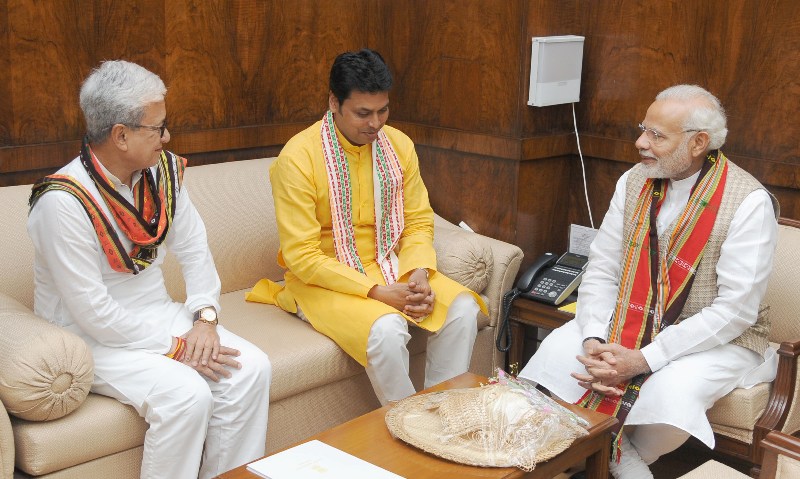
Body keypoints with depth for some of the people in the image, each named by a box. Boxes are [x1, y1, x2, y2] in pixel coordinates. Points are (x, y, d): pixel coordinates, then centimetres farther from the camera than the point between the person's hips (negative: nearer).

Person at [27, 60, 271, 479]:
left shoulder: (162, 171, -1)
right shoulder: (63, 202, -23)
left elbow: (193, 248, 6)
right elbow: (93, 313, -23)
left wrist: (205, 318, -9)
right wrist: (175, 348, -19)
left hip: (159, 316, 7)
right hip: (92, 338, -7)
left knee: (251, 367, -13)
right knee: (187, 394, -29)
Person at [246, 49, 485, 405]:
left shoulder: (399, 145, 1)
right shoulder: (298, 157, -16)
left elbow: (419, 221, 6)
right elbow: (302, 257, -18)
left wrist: (419, 274, -15)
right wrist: (377, 292, -23)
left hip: (390, 268, 6)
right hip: (323, 280, -5)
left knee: (462, 309, -17)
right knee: (386, 330, -32)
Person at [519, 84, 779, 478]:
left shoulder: (749, 203, -17)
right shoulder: (635, 182, -1)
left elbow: (735, 309, -20)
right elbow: (601, 270, -1)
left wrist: (643, 360, -26)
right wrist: (594, 341, -20)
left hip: (717, 338, -4)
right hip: (630, 322, 5)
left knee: (670, 390, -34)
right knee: (557, 352, -19)